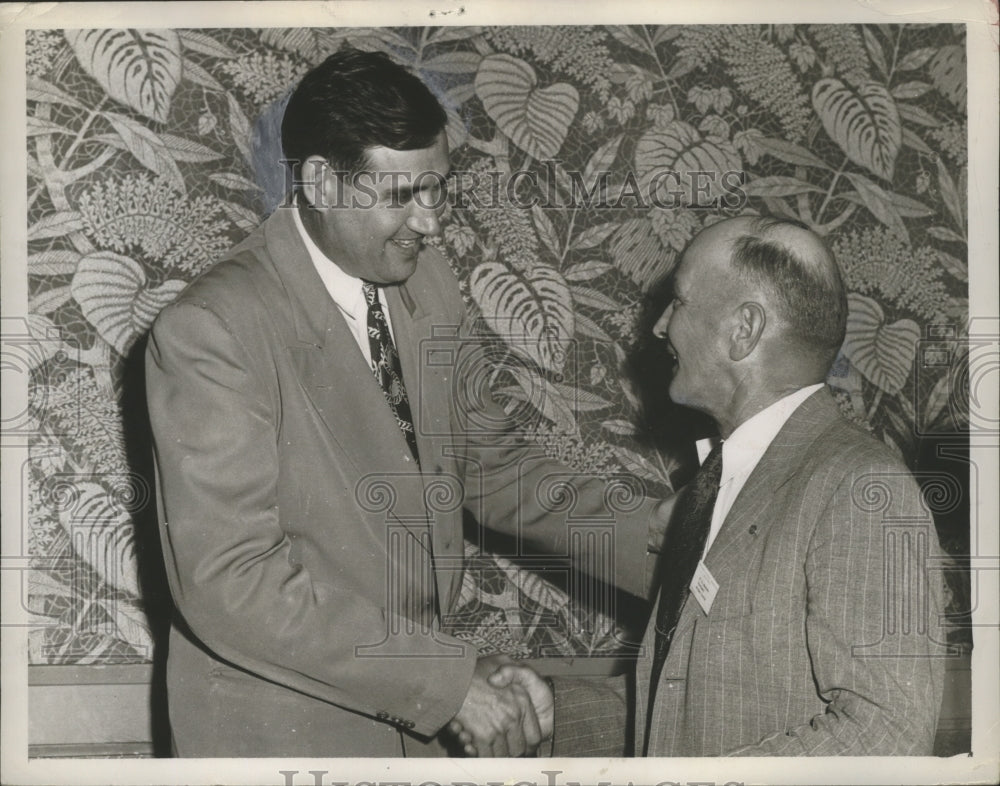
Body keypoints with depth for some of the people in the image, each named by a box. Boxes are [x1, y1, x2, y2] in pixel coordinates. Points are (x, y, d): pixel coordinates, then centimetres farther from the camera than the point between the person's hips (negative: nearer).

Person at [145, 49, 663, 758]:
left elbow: (488, 464, 10)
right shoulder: (212, 332, -21)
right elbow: (233, 584, -25)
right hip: (279, 727, -6)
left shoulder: (428, 282, 1)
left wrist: (656, 538, -3)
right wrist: (451, 679, -27)